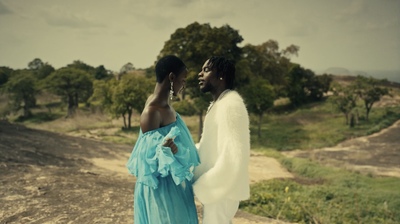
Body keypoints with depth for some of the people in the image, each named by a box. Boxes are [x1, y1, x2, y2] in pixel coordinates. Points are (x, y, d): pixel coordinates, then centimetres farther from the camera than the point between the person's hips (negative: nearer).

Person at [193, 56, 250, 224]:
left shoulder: (230, 105, -20)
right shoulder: (217, 104, 13)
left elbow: (232, 159, -26)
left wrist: (199, 187, -19)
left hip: (221, 190, -9)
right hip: (216, 187, 9)